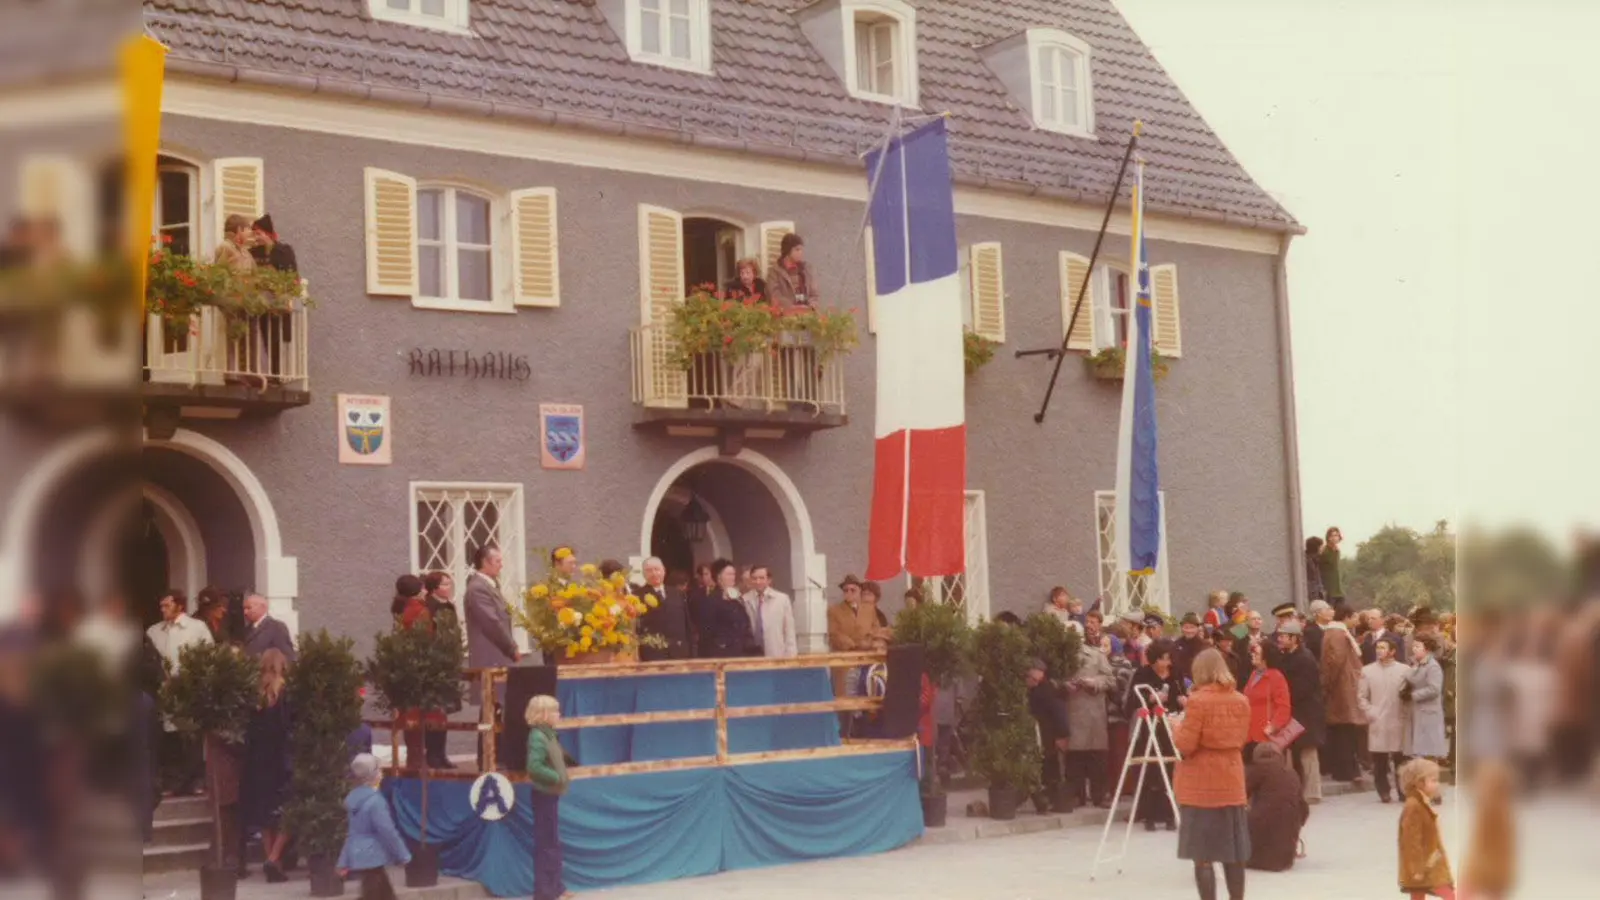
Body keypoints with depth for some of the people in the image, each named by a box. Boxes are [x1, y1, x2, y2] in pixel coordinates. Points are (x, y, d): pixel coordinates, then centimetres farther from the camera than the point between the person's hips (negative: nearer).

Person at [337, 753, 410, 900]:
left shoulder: (353, 797, 8)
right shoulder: (374, 800, -20)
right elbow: (387, 831, -17)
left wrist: (345, 862, 20)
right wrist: (403, 855, -6)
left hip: (359, 856, 9)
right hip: (372, 857, -9)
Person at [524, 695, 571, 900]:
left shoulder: (548, 734, 10)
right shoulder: (537, 737, -20)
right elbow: (534, 767, -29)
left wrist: (562, 777, 1)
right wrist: (557, 777, -22)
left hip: (550, 794, 10)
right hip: (544, 794, -10)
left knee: (553, 842, 17)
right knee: (546, 843, -2)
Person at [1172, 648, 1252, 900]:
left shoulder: (1198, 701, -14)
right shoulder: (1241, 701, 4)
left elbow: (1185, 745, -14)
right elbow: (1241, 740, 13)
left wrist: (1178, 728, 5)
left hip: (1201, 784, -6)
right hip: (1231, 780, 6)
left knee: (1202, 852, -1)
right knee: (1233, 849, 13)